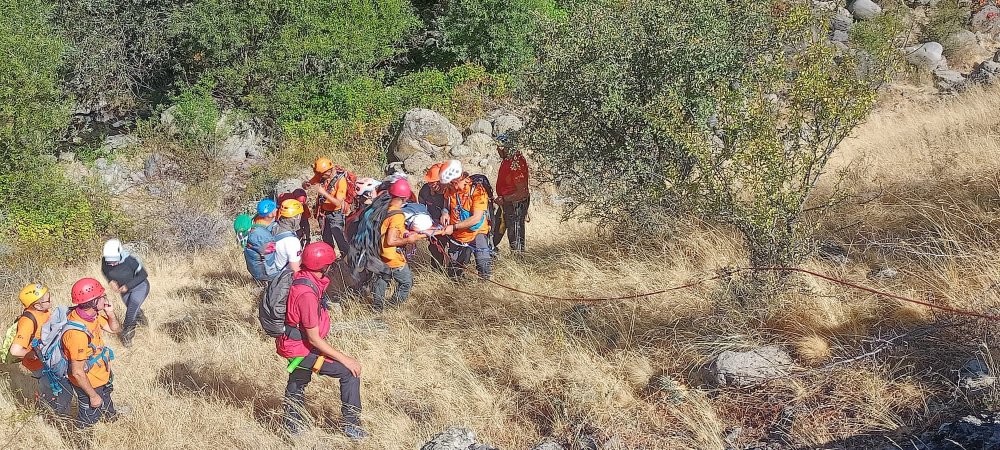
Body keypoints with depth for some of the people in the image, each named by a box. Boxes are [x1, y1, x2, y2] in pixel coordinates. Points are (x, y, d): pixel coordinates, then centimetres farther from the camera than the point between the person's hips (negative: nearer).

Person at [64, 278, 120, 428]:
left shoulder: (92, 314, -16)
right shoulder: (77, 333, -41)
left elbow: (114, 329, 3)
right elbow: (77, 372, -33)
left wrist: (110, 314, -19)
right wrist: (93, 395, -21)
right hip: (88, 383, -8)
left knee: (106, 399, 37)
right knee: (89, 417, 18)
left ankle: (112, 416, 65)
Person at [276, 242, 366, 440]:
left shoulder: (300, 277, -6)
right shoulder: (307, 293, -33)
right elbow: (314, 338, -28)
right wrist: (345, 359, -24)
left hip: (294, 343, 10)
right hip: (301, 348, -10)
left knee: (297, 384, 28)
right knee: (349, 372, -7)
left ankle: (293, 427, 47)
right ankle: (352, 425, 1)